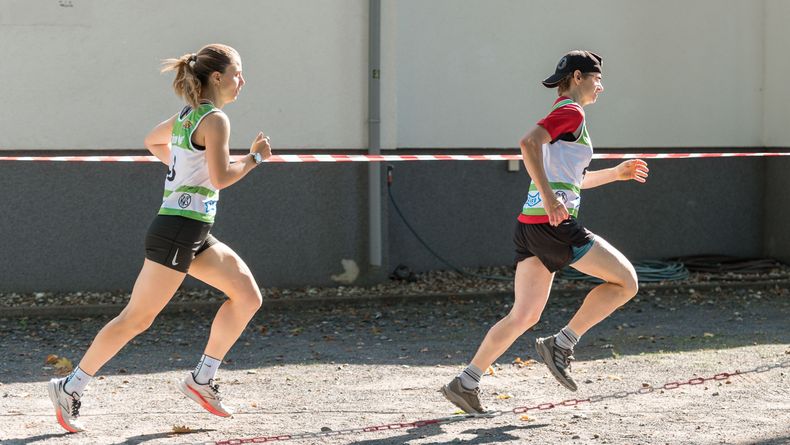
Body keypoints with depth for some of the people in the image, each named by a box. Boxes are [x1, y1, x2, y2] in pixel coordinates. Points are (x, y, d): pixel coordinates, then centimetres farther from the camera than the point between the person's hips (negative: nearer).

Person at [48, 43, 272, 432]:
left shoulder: (187, 116, 14)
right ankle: (71, 387, 0)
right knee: (137, 318, -6)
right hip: (178, 231, -10)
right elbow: (221, 177, -23)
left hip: (194, 237, 10)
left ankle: (202, 378, 9)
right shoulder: (215, 120, -13)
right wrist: (255, 157, -9)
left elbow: (153, 141, 32)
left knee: (247, 295, 7)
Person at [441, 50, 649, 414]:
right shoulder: (572, 113, -6)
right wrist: (549, 197, -27)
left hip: (531, 226, 10)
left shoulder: (561, 114, 24)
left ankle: (465, 383, 8)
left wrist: (616, 173, 34)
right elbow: (528, 143, -23)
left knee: (524, 316, 12)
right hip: (555, 225, -10)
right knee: (625, 281, 0)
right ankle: (561, 345, -4)